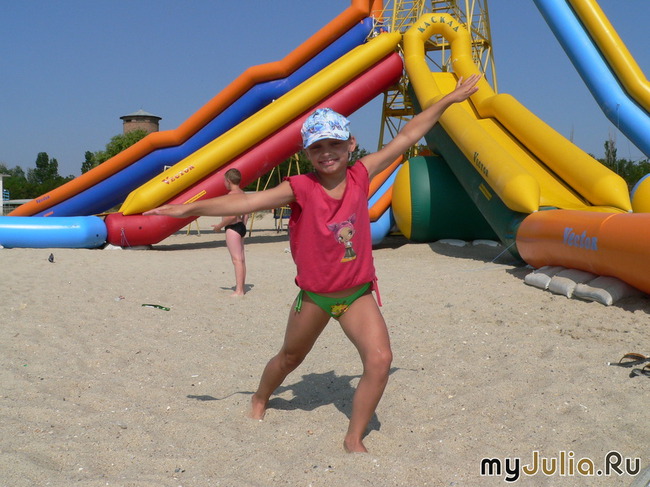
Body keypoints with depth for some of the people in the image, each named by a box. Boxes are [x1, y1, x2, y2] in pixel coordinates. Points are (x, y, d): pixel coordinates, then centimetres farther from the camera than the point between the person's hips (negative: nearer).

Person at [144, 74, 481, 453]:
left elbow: (405, 138, 0)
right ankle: (260, 400, 52)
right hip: (314, 296, -1)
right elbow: (247, 201, -18)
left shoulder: (360, 176, -5)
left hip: (358, 293, 2)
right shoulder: (300, 188, -14)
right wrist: (191, 208, -25)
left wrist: (450, 99, 6)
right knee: (290, 358, 20)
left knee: (380, 359, -16)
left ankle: (354, 439, 3)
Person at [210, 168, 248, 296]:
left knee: (237, 259, -9)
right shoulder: (242, 194, 13)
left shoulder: (232, 194, -16)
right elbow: (246, 214, 16)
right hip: (241, 227, 10)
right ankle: (242, 287, 21)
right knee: (241, 258, 14)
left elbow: (232, 215, -24)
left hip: (232, 228, -10)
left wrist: (219, 225, -13)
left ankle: (239, 290, -8)